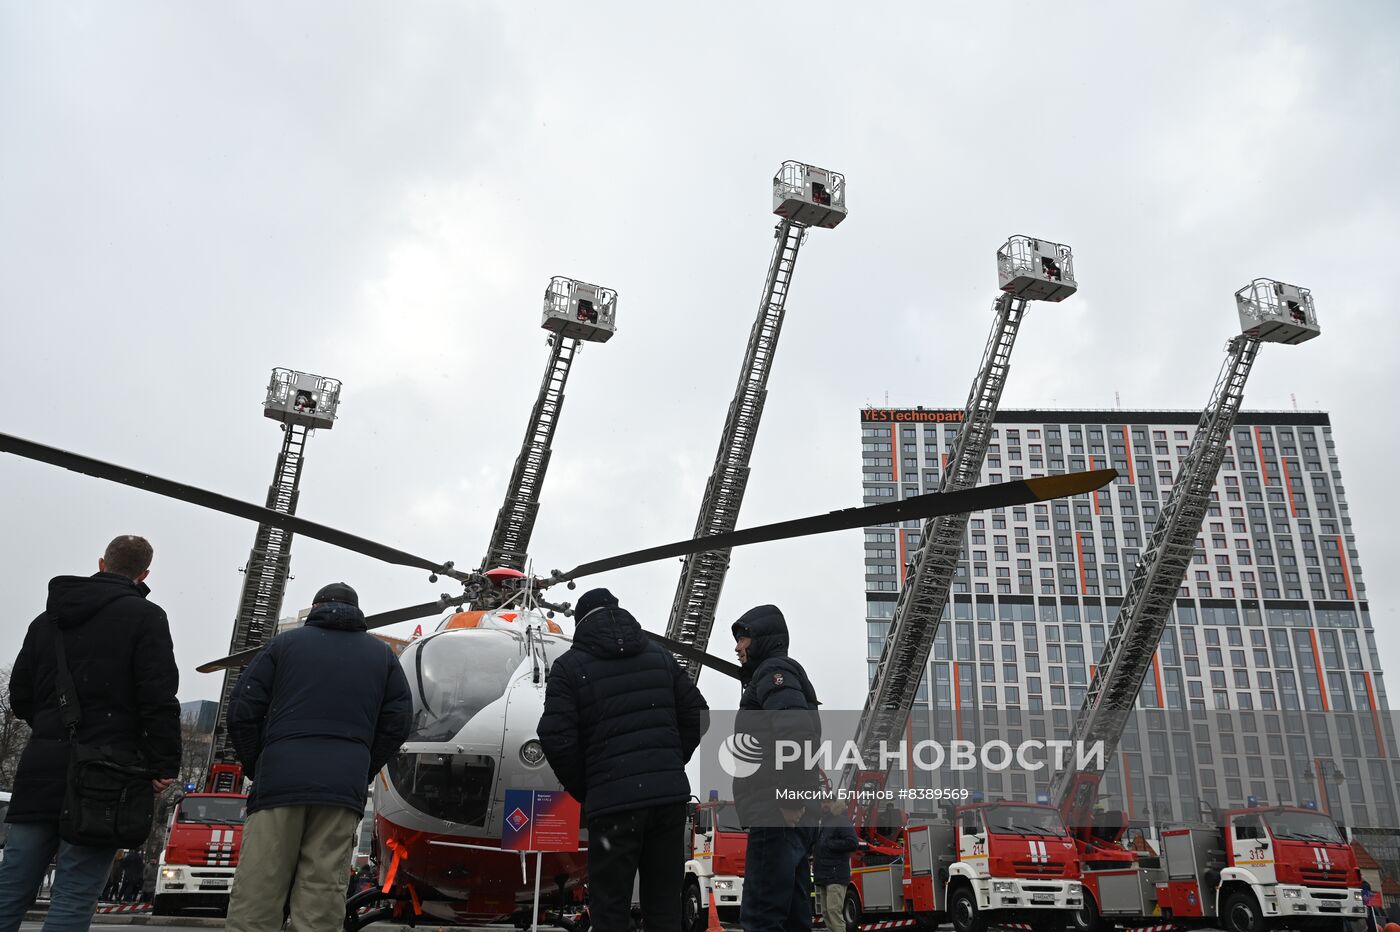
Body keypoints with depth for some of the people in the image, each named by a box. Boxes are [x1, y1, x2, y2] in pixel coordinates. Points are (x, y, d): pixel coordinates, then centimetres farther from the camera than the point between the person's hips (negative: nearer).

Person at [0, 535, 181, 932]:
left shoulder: (47, 619, 16)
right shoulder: (145, 617, -4)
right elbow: (159, 697, -13)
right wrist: (164, 766, -10)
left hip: (41, 765, 6)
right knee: (73, 898, -4)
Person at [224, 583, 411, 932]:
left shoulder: (286, 643, 12)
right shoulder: (382, 654, 18)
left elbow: (242, 712, 6)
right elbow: (398, 720, 10)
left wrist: (257, 769, 15)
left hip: (280, 781, -1)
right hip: (345, 788, 1)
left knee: (257, 891, 0)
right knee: (322, 894, 1)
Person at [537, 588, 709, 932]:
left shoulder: (570, 665, -1)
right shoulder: (659, 655, 13)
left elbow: (556, 739, -9)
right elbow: (697, 716, 13)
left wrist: (584, 791, 4)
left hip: (613, 801, -4)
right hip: (669, 796, 4)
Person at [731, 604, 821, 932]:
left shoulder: (773, 671, -1)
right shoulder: (785, 678, 30)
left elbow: (794, 729, -20)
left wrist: (790, 796, -23)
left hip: (779, 812, -10)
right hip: (793, 817, 10)